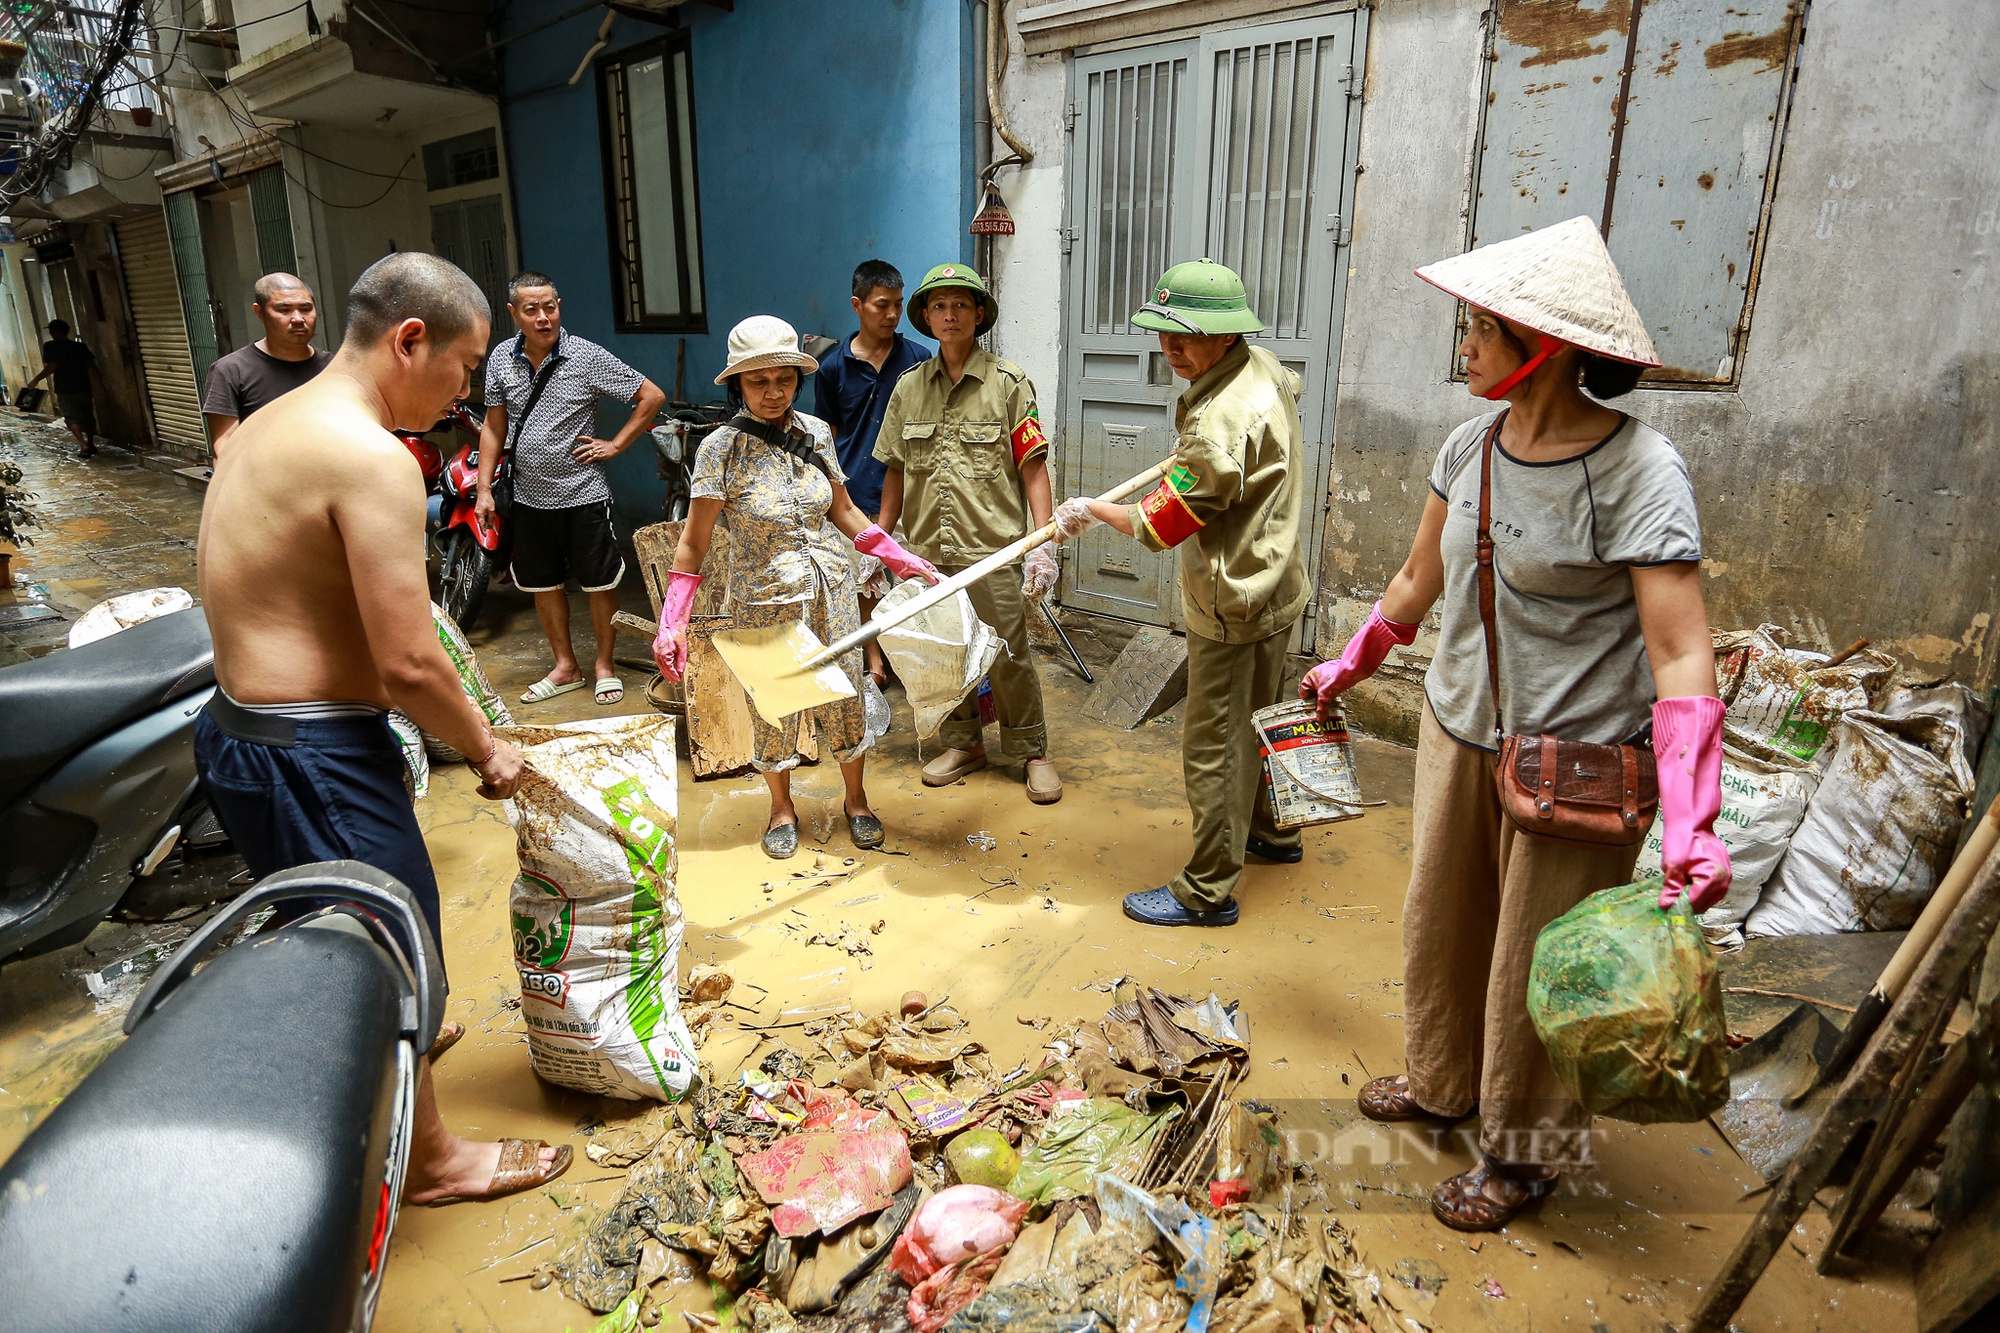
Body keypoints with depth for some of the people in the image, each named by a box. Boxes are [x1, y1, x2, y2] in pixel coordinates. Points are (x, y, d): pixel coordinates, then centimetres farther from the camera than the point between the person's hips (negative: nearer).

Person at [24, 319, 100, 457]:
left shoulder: (50, 346, -7)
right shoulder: (80, 346, 5)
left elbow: (52, 367, -16)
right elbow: (92, 366, 1)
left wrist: (36, 380, -4)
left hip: (64, 389, -4)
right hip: (84, 387, 4)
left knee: (72, 418, 1)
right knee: (87, 416, 17)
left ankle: (83, 446, -15)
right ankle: (91, 444, 25)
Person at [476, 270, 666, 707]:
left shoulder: (587, 356, -10)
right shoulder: (501, 359, 2)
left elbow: (652, 396, -6)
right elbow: (494, 426, 10)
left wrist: (614, 445, -8)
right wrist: (484, 488, 5)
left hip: (582, 494, -4)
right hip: (529, 497, 4)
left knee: (599, 582, 4)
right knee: (542, 584, 12)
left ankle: (604, 666, 22)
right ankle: (565, 667, 27)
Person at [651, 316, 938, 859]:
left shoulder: (816, 432, -1)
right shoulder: (721, 448, -12)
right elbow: (694, 542, -10)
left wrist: (902, 559, 7)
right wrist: (673, 621, -18)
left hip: (832, 592, 3)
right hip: (765, 603, -3)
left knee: (845, 698, 11)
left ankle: (855, 799, 34)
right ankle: (782, 807, 36)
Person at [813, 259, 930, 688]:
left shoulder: (918, 360, 2)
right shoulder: (833, 367, 3)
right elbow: (828, 437, 9)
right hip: (856, 492, 1)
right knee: (863, 578, 9)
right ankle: (874, 658, 23)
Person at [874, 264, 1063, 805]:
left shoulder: (1008, 383, -2)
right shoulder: (909, 387, 9)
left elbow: (1033, 468, -5)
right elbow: (896, 470, 14)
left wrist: (1042, 543, -13)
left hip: (992, 549, -4)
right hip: (927, 548, 4)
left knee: (1008, 657, 0)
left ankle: (1032, 752, 18)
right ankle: (963, 744, 30)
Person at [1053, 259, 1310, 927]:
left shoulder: (1219, 424, -29)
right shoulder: (1266, 368, 2)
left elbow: (1160, 526, -22)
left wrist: (1091, 510, -5)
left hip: (1233, 607, -10)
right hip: (1274, 585, 10)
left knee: (1214, 745, 0)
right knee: (1256, 718, 25)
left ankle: (1208, 891, 12)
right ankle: (1273, 830, 45)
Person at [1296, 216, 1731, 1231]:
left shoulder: (1638, 475, -20)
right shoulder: (1471, 446, 0)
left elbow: (1682, 658, -24)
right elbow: (1420, 580, 14)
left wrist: (1690, 824, -32)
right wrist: (1348, 666, 24)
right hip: (1458, 731, 6)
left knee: (1537, 962, 10)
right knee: (1441, 922, 21)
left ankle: (1522, 1154, 34)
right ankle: (1441, 1082, 47)